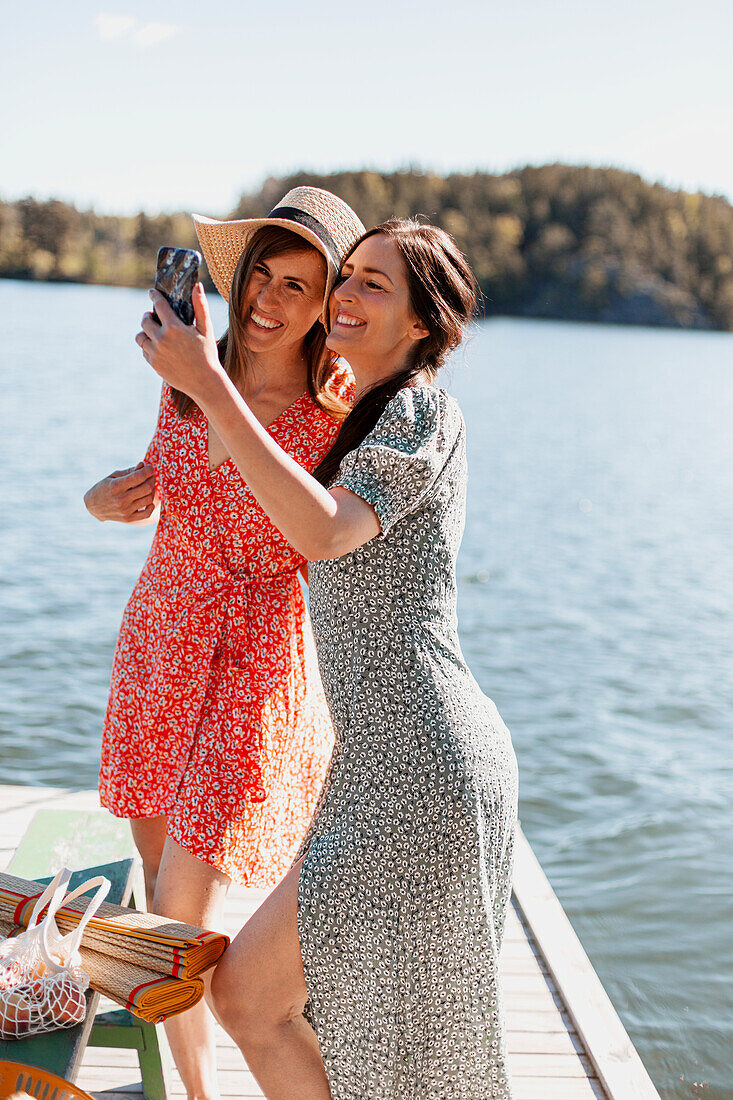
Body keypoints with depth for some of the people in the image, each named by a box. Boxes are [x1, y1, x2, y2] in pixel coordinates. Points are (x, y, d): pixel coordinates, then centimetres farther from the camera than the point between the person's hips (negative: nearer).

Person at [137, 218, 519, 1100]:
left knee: (243, 996, -1)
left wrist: (208, 384, -27)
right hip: (398, 761, 10)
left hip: (417, 770, -10)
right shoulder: (371, 421, 18)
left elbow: (322, 531, -29)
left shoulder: (423, 411, -12)